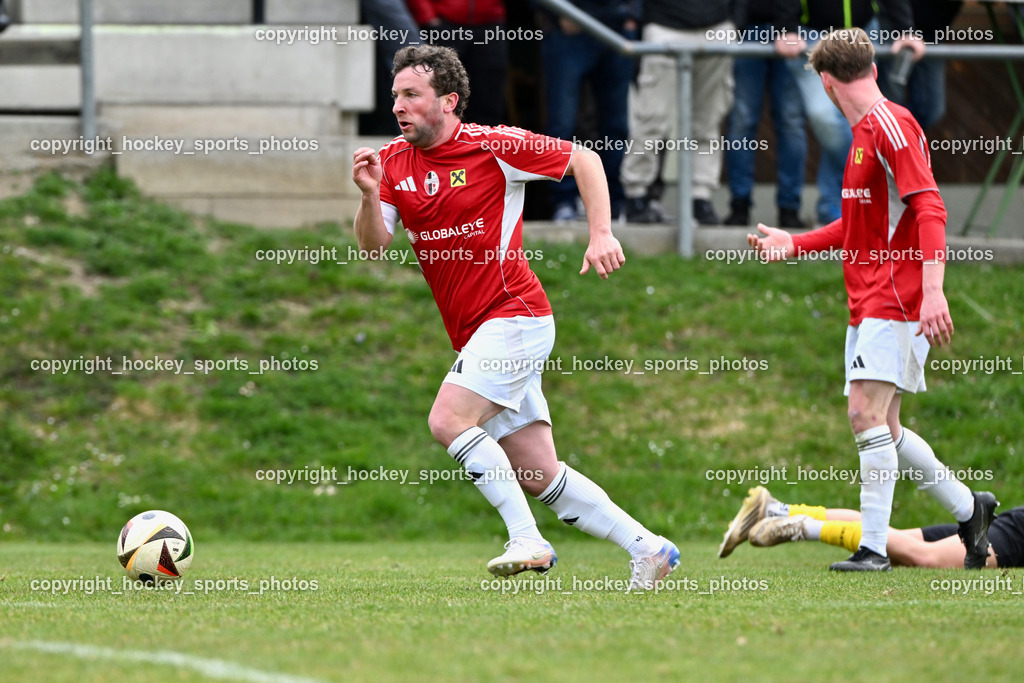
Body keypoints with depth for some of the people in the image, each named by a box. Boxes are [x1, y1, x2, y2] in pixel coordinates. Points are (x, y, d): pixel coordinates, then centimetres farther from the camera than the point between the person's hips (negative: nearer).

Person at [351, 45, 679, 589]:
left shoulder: (492, 147, -9)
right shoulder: (392, 162, 6)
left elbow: (583, 159, 0)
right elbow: (373, 246, -2)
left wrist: (601, 235, -9)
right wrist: (370, 196, -21)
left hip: (513, 315, -7)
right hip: (472, 335, 7)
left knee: (448, 421, -23)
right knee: (538, 476, 4)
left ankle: (527, 541, -18)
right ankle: (646, 549, 12)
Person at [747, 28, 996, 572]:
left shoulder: (891, 125, -12)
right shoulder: (864, 133, 19)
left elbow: (929, 209, -20)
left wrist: (933, 290, -28)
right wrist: (794, 244, 25)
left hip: (896, 299, -10)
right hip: (868, 301, 10)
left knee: (868, 412, -17)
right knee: (881, 429, 9)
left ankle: (874, 547, -17)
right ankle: (968, 509, 22)